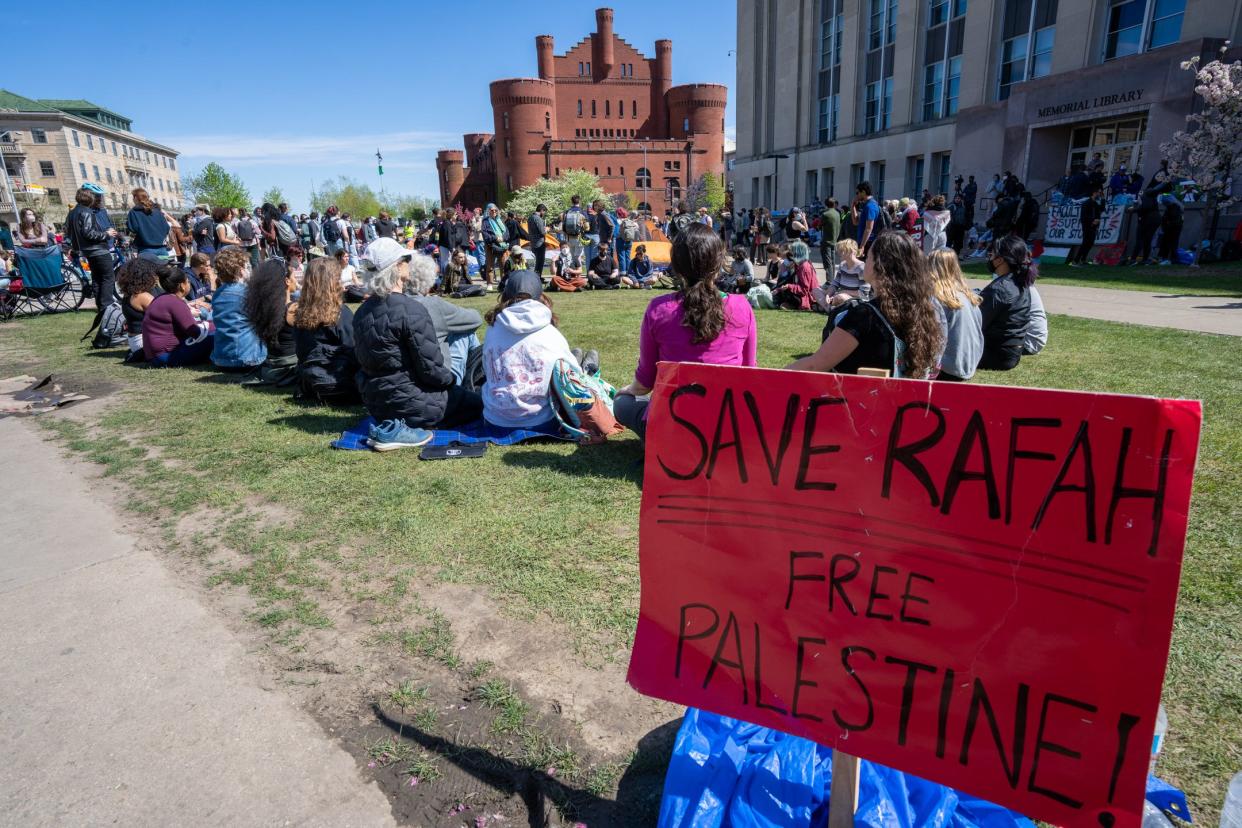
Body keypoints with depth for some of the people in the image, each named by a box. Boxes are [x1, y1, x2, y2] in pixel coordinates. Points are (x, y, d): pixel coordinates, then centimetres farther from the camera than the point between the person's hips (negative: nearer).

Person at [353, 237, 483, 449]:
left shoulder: (362, 312, 2)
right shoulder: (411, 310, -22)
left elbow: (365, 362, 11)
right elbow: (431, 369, -21)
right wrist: (450, 378, 1)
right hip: (409, 402, -9)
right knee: (476, 403, 13)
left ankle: (391, 424, 7)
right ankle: (400, 430, -5)